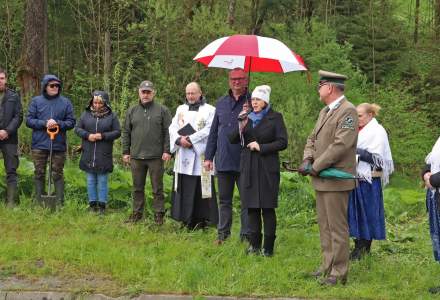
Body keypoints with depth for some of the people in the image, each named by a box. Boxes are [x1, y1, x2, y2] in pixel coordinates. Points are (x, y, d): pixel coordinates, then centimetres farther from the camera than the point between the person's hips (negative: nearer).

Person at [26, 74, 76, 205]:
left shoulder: (65, 102, 4)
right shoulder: (36, 101, 4)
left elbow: (71, 122, 4)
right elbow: (29, 120, 1)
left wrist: (58, 123, -14)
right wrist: (44, 123, -14)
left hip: (59, 145, 0)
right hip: (39, 145, 0)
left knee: (58, 175, 3)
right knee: (39, 174, 6)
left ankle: (60, 203, 7)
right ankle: (39, 203, 13)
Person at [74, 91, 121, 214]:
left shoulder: (111, 116, 1)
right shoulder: (86, 114, 6)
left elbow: (117, 132, -1)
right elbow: (77, 129, 7)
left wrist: (103, 136, -15)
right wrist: (87, 135, -11)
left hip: (104, 156, -2)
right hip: (88, 155, 2)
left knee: (102, 181, 3)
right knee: (91, 180, 8)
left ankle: (102, 205, 9)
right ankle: (92, 204, 16)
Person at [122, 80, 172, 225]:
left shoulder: (162, 110, 2)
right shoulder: (132, 111, 11)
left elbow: (168, 132, -1)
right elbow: (126, 133, 13)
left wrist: (167, 150, -8)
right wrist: (125, 152, 7)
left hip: (156, 156, -3)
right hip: (136, 156, 3)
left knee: (157, 188, 2)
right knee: (137, 187, 10)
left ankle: (159, 214, 9)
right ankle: (137, 213, 19)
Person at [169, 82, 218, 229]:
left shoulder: (209, 110, 2)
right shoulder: (181, 109, 17)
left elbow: (209, 130, -10)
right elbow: (172, 127, 8)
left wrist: (190, 139, -16)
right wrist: (179, 139, -13)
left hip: (201, 155, -4)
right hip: (183, 155, 5)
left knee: (201, 188, -6)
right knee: (184, 188, 3)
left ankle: (203, 219, -2)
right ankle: (187, 219, 8)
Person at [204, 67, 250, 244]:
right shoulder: (221, 103, 12)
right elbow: (213, 132, 15)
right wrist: (208, 156, 11)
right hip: (223, 161, 4)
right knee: (224, 200, 11)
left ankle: (246, 235, 8)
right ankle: (223, 233, 20)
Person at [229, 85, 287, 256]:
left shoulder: (275, 118, -1)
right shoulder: (247, 117, 12)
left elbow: (283, 143, -6)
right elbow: (233, 140, 8)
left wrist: (261, 147, -11)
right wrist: (241, 126, -9)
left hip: (267, 169, -4)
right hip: (248, 168, 4)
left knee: (267, 208, -3)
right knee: (251, 207, 5)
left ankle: (268, 247, 3)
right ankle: (254, 245, 13)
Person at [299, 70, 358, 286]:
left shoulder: (347, 111, -13)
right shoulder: (325, 111, 17)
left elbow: (341, 145, -21)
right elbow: (313, 138, 19)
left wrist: (316, 167, -17)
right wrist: (308, 159, -1)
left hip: (336, 179, -9)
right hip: (322, 179, 9)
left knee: (337, 227, -4)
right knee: (324, 226, 15)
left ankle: (339, 273, 1)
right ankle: (328, 266, 25)